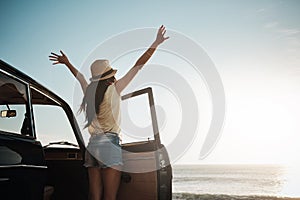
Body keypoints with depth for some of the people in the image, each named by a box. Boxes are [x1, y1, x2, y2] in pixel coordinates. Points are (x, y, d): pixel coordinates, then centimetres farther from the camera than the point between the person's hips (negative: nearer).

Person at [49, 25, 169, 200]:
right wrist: (155, 44, 2)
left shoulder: (90, 91, 11)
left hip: (92, 146, 7)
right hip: (109, 144, -7)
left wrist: (67, 63, 50)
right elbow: (138, 66, -3)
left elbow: (80, 76, 31)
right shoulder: (114, 89, -4)